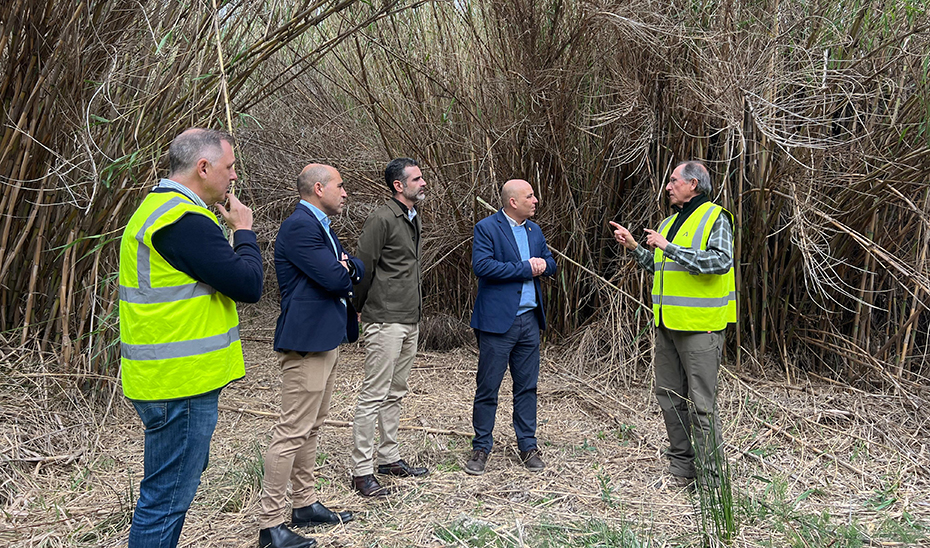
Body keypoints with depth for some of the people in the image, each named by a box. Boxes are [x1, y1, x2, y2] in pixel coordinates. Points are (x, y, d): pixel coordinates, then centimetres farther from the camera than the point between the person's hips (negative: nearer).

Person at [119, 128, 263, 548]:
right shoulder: (185, 221, -21)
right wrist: (243, 230, -6)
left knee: (170, 490, 24)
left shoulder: (158, 208, 15)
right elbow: (248, 285, -19)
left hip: (168, 379, 11)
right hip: (181, 385, -11)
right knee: (167, 498, 0)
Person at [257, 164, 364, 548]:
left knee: (311, 429, 17)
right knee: (292, 432, -6)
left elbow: (356, 270, 18)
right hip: (306, 341, -11)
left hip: (327, 340, 11)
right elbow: (333, 279, -21)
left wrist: (346, 267, -4)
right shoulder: (299, 226, -16)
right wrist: (344, 270, -1)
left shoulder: (320, 226, 17)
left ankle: (305, 505, 28)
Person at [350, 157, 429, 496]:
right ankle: (362, 471, 1)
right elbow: (364, 268, -12)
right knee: (373, 396, -5)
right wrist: (360, 309, -3)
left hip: (410, 321, 9)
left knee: (395, 394, 15)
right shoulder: (382, 219, -13)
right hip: (386, 322, -9)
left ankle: (389, 458, 26)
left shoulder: (414, 219, 16)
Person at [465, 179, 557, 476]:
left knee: (527, 387, 12)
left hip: (530, 319, 6)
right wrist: (525, 268, -15)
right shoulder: (486, 228, -7)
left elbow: (551, 264, 19)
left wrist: (542, 264, -5)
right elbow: (482, 265, -20)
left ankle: (528, 446, 23)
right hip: (497, 320, -6)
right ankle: (481, 448, 14)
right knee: (487, 388, 2)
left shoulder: (534, 230, 15)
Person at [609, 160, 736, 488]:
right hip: (667, 324, 9)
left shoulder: (714, 218, -7)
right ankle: (680, 467, 25)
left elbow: (720, 262, -22)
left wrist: (669, 247, -21)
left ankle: (710, 478, 5)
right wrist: (634, 247, 11)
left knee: (701, 404, -5)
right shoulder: (670, 223, 19)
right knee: (669, 397, 13)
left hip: (699, 326, -8)